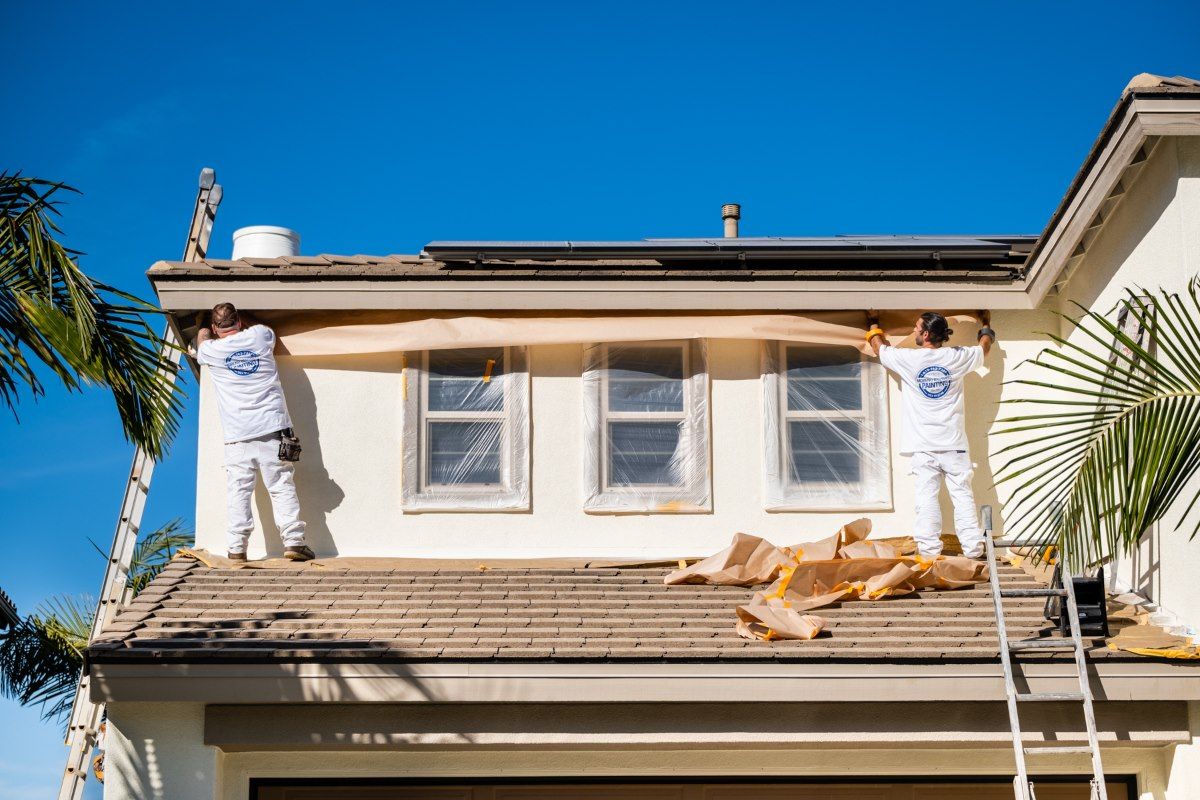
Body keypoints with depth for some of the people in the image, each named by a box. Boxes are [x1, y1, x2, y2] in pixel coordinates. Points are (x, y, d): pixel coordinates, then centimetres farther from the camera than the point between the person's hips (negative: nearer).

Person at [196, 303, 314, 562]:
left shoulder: (211, 350, 5)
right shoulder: (260, 336, 6)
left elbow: (203, 335, 31)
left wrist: (208, 331, 53)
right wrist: (243, 324, 47)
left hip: (237, 434, 0)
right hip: (272, 427, 0)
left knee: (238, 491, 1)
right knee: (282, 487, 1)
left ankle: (237, 547, -3)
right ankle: (293, 541, -4)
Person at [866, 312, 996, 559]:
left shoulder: (909, 359, -5)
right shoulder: (956, 358, 1)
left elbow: (880, 348, 16)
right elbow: (984, 346, 23)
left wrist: (874, 330, 38)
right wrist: (985, 325, 45)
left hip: (923, 446, -1)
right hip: (954, 443, 2)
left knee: (927, 497, -1)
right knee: (963, 496, 3)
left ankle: (930, 550, -5)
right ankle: (973, 548, 0)